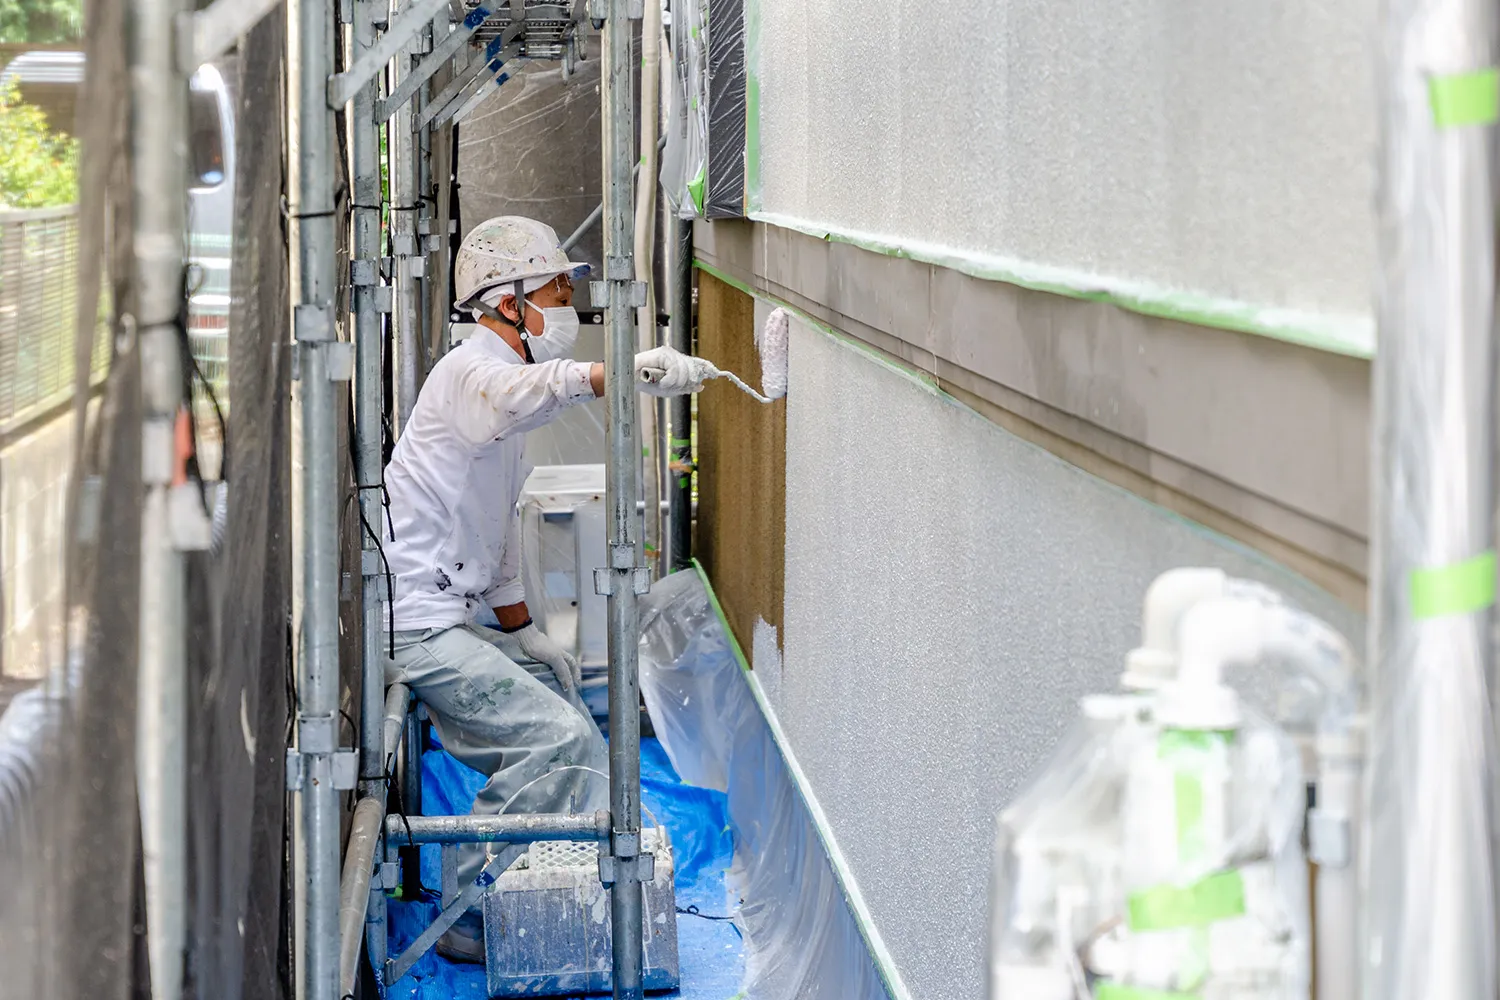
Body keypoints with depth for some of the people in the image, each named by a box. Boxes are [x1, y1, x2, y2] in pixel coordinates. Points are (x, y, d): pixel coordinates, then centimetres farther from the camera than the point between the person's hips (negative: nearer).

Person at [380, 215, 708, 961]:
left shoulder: (502, 383, 20)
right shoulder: (472, 372, -13)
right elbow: (528, 390, -40)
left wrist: (523, 631, 20)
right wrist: (625, 372, -56)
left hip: (446, 616, 11)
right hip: (415, 621, -11)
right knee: (558, 737, -19)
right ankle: (472, 919, -13)